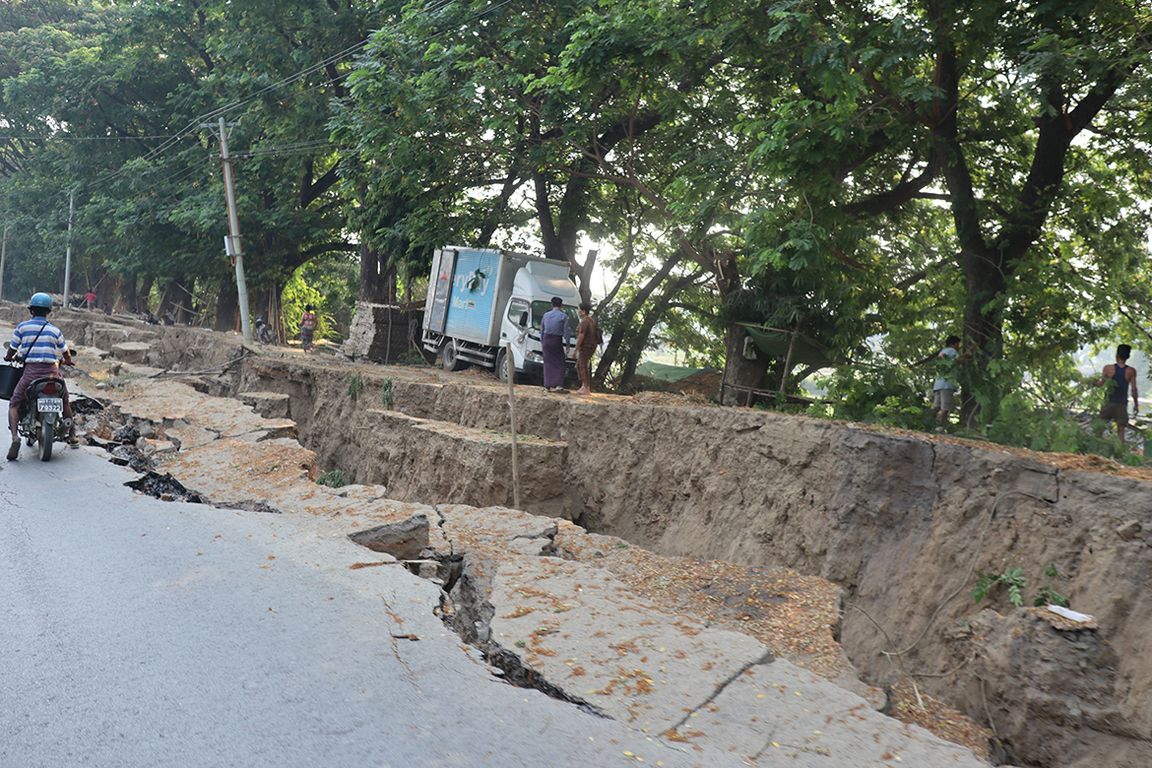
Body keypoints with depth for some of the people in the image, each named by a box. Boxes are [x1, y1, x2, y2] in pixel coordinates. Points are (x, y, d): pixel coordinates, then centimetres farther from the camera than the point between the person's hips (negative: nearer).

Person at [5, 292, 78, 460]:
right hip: (52, 372, 2)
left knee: (14, 405, 10)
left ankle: (15, 437, -15)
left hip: (31, 371, -2)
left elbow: (10, 354, 6)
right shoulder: (55, 330, 6)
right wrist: (67, 361, 35)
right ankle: (72, 436, 28)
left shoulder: (22, 327, 2)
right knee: (65, 401, 25)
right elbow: (68, 358, 11)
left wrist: (8, 357, 30)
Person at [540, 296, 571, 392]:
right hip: (557, 341, -4)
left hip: (546, 339, 4)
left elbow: (541, 329, 15)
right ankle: (558, 385, -12)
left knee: (548, 363, 10)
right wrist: (567, 343, -1)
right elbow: (566, 331, -8)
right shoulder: (563, 316, -6)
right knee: (559, 364, 0)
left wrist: (542, 341, 25)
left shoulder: (546, 315, 8)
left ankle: (548, 385, 8)